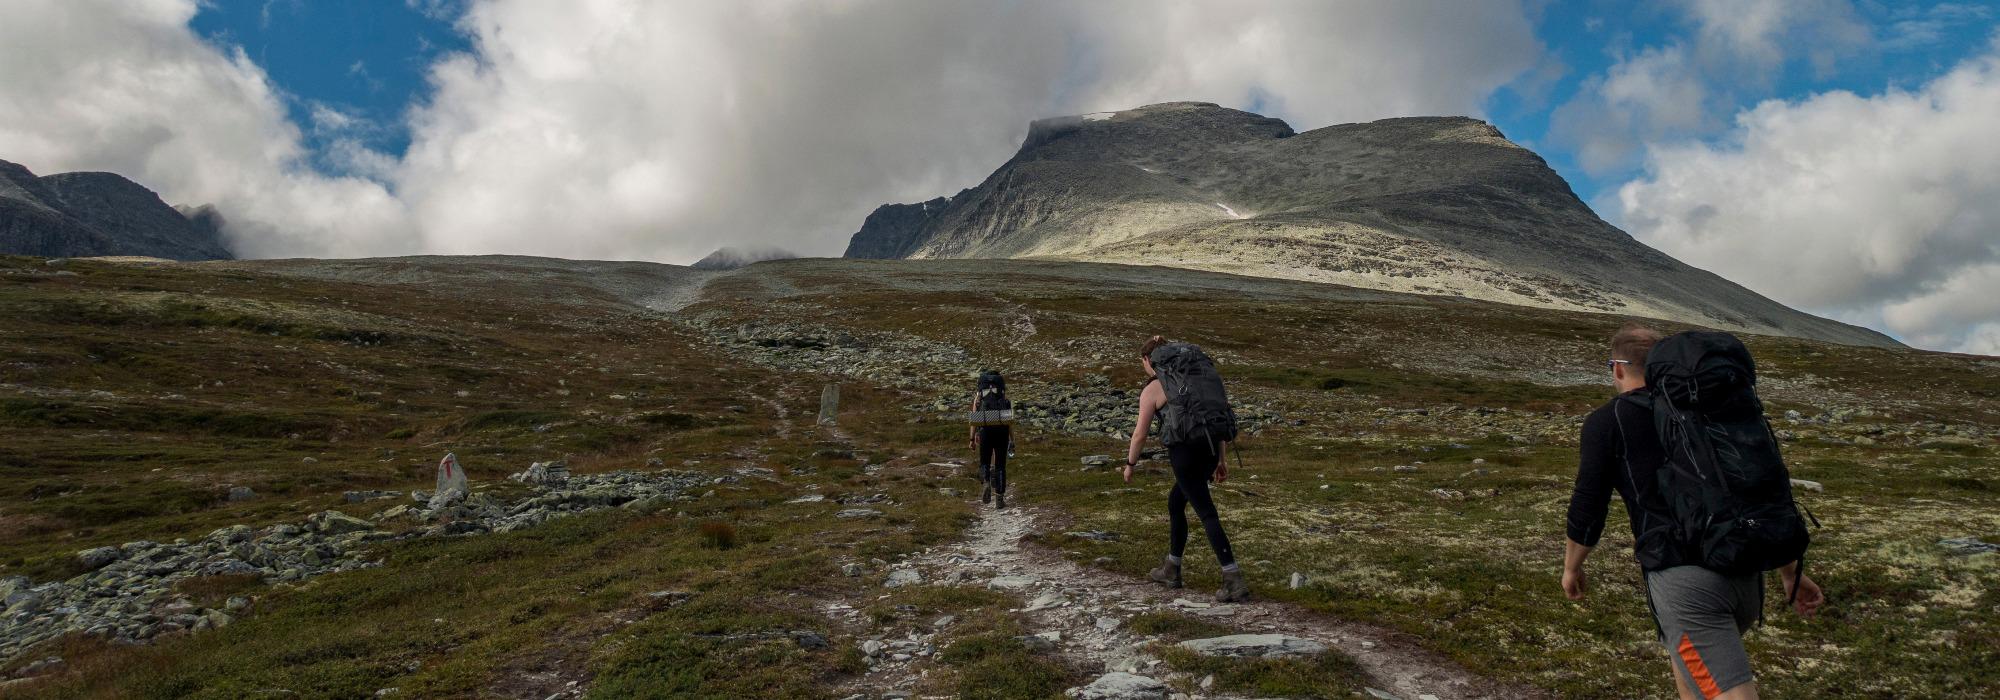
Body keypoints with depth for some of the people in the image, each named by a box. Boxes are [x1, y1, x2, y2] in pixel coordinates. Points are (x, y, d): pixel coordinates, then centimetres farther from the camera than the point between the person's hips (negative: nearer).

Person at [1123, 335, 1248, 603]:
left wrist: (1130, 464, 14)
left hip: (1185, 453, -8)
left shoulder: (1150, 390, -3)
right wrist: (1222, 459, 20)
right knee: (1175, 504, 23)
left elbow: (1139, 434, -3)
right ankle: (1171, 570, 31)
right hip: (1209, 451, 8)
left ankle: (1235, 582, -9)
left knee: (1207, 515, -4)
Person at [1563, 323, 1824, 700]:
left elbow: (1587, 509, 2)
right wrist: (1791, 573, 24)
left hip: (1684, 579, -7)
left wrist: (1571, 568, 17)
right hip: (1745, 574, 7)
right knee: (1693, 668, 30)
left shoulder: (1606, 421, 2)